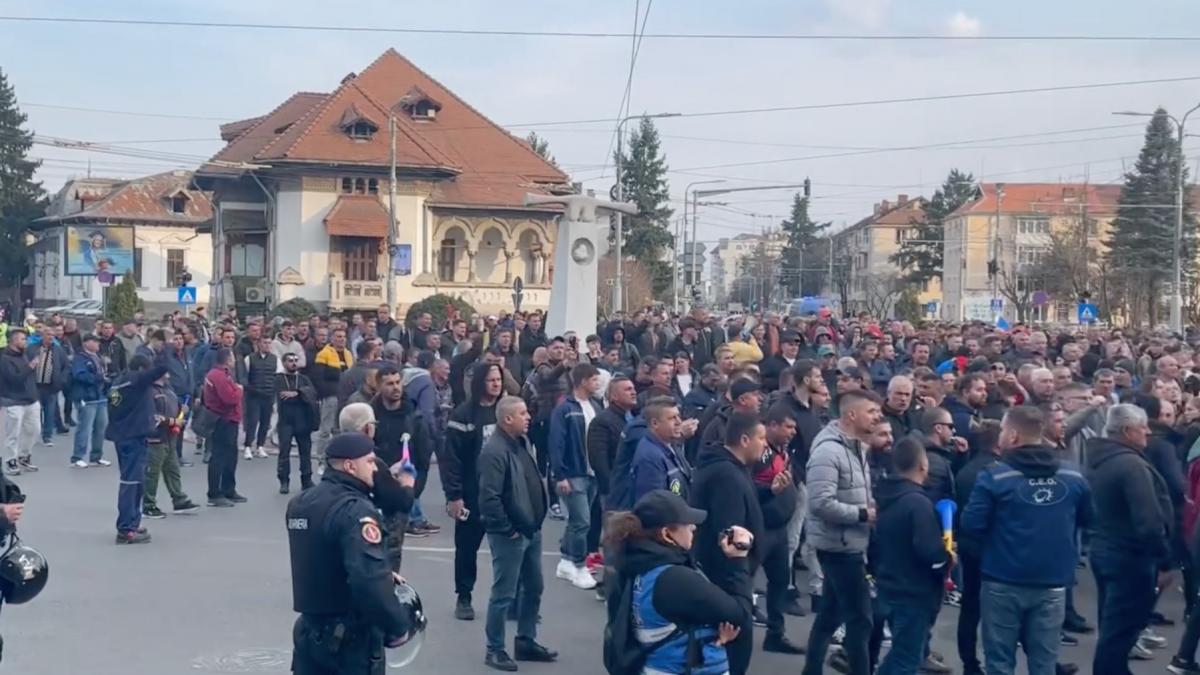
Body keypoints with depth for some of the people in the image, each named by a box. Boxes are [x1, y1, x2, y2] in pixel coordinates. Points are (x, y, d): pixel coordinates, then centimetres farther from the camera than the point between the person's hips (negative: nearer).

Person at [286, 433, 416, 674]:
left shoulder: (300, 503, 7)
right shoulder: (355, 510, -22)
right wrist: (397, 625, -19)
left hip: (310, 629, 8)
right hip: (352, 635, -8)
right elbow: (370, 582, -32)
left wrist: (384, 574, 15)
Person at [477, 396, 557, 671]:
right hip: (510, 535, -9)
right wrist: (507, 529, -17)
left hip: (532, 530, 9)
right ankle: (495, 649, 13)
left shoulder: (523, 441, 7)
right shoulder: (495, 450, -22)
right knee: (504, 594, 0)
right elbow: (489, 498, -25)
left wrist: (536, 521, 15)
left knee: (533, 588, 18)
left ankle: (526, 641, 31)